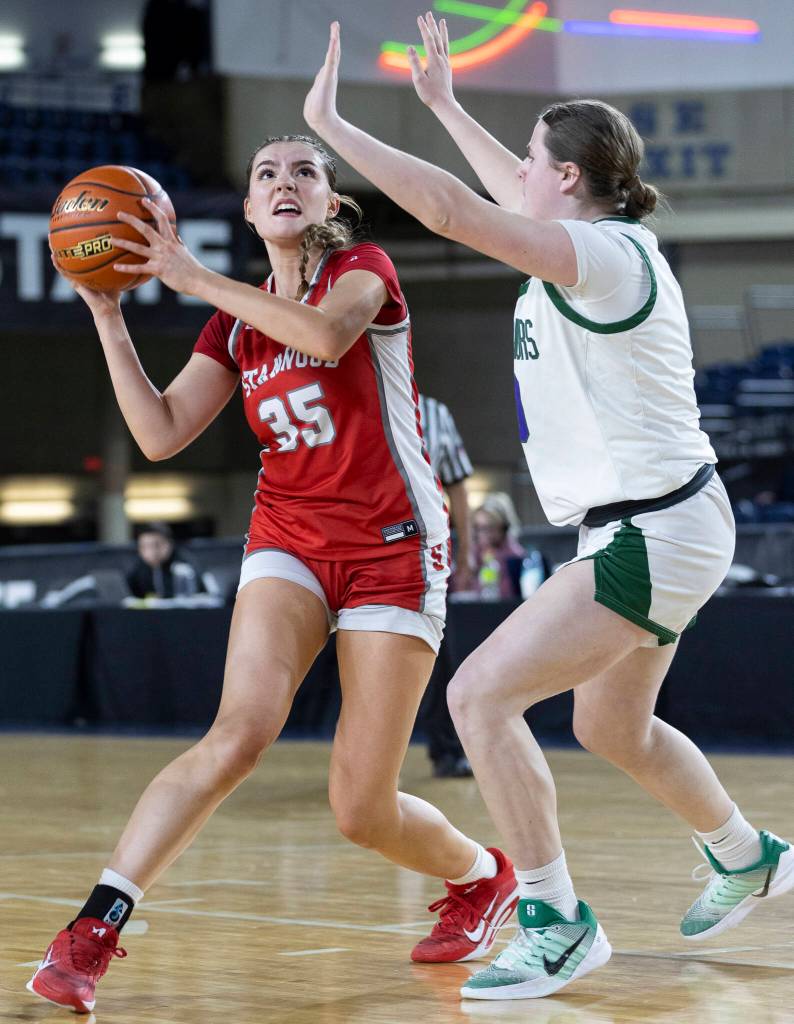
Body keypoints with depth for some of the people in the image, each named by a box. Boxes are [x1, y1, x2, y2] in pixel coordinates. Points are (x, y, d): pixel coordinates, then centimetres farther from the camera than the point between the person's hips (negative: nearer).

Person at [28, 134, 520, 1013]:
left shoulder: (362, 269, -3)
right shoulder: (235, 325, 11)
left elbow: (327, 331, -28)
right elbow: (160, 435, 2)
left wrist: (194, 278, -21)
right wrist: (106, 314, -3)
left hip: (392, 549, -3)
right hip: (288, 540, 3)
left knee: (362, 814, -4)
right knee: (239, 733, -25)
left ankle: (482, 876, 28)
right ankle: (93, 929, -29)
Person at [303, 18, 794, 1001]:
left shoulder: (602, 255, -20)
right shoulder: (607, 239, 8)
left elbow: (453, 209, -29)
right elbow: (518, 200, 30)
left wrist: (331, 124, -24)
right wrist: (444, 104, 36)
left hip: (652, 535, -10)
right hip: (656, 525, 10)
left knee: (481, 692, -13)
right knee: (613, 728, 26)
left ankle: (556, 922, -7)